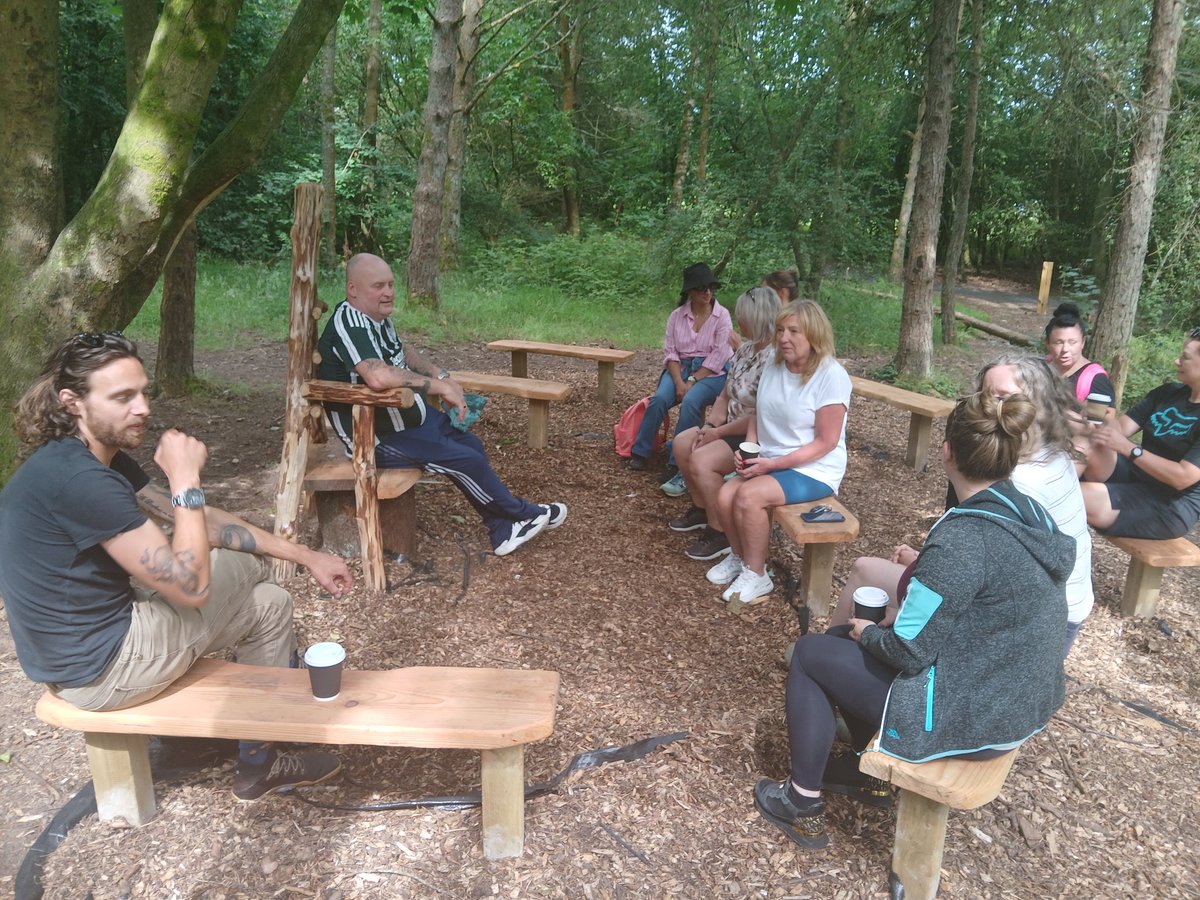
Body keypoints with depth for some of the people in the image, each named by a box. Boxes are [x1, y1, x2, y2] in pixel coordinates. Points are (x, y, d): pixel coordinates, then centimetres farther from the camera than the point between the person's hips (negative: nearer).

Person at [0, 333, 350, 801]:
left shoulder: (103, 457, 2)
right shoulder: (77, 478, -29)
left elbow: (200, 519, 7)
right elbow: (190, 586, -28)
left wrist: (304, 555, 4)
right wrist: (186, 478, -24)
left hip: (98, 627, 9)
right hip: (98, 668, -9)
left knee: (247, 560, 15)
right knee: (269, 604, 2)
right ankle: (260, 761, 24)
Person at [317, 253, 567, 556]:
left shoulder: (378, 316, 3)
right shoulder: (347, 322, -26)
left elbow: (402, 351, 23)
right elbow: (378, 376, -42)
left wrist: (441, 375, 5)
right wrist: (438, 386, -30)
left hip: (408, 415, 10)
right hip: (379, 437, -10)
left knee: (473, 445, 7)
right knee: (466, 461, -12)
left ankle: (503, 532, 12)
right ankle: (523, 514, 10)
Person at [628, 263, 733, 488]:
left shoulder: (722, 316, -2)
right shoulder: (677, 316, 6)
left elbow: (717, 357, -8)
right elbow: (670, 352, 2)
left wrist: (692, 381, -16)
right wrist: (679, 382, -14)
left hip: (711, 373, -3)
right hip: (680, 368, 3)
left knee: (690, 402, -32)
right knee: (659, 398, -26)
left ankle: (676, 463, -25)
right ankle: (641, 453, -13)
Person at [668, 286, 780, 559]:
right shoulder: (745, 349, 5)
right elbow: (725, 396, 9)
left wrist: (718, 433, -18)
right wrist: (709, 426, -6)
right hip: (731, 427, 10)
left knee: (701, 461, -24)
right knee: (682, 444, 6)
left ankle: (720, 533, -8)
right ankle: (702, 508, 21)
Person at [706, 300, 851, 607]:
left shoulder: (831, 376, -17)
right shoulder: (773, 368, 4)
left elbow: (826, 442, -18)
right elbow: (758, 416, 14)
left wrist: (773, 463, -21)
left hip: (814, 470, -6)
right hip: (770, 463, 6)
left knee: (749, 496, -27)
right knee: (725, 496, -16)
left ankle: (756, 576, -7)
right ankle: (738, 557, 12)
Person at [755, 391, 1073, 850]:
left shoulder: (963, 539, -29)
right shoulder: (1032, 514, -3)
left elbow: (907, 651, -23)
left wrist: (867, 631, -4)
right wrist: (925, 567, 11)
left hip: (970, 719, -8)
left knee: (810, 653, 7)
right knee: (845, 640, 21)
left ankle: (802, 804, 19)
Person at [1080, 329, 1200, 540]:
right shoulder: (1168, 392, 5)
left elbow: (1183, 477, -25)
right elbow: (1121, 427, -1)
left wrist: (1127, 447, -28)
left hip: (1170, 506, -7)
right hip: (1134, 475, 7)